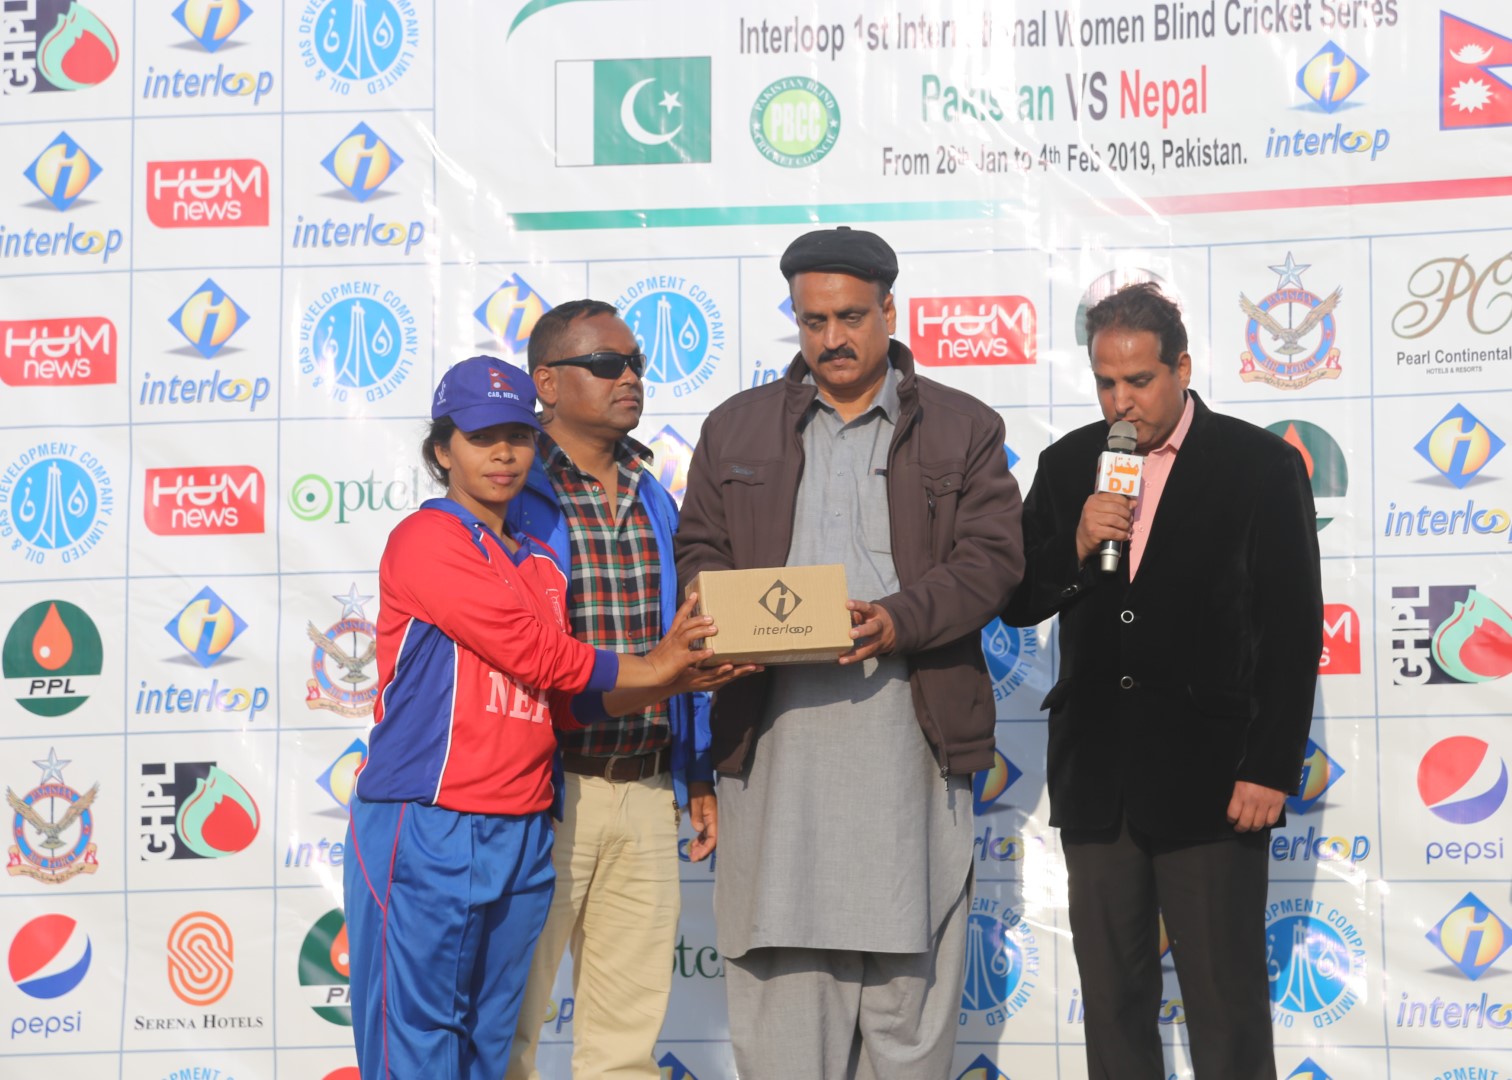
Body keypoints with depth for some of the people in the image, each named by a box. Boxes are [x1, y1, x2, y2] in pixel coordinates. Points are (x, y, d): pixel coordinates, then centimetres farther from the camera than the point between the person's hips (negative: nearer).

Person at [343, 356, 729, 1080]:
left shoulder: (540, 564, 18)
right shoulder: (426, 539, -6)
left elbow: (562, 702, 14)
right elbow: (532, 652, -11)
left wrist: (676, 679, 1)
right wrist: (646, 667, 0)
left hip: (522, 832, 7)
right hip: (426, 827, -7)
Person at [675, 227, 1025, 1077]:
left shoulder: (965, 429, 10)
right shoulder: (737, 427, 16)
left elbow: (991, 556, 0)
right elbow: (700, 552, 14)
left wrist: (901, 619, -17)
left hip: (910, 725, -1)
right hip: (775, 733, 2)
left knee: (908, 966, 0)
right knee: (780, 962, 0)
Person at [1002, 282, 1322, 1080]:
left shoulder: (1261, 466, -3)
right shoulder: (1068, 466, 9)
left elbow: (1293, 633, -5)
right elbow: (1017, 603, 9)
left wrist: (1271, 771, -10)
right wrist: (1075, 549, -11)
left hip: (1209, 777, -4)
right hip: (1097, 776, 4)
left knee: (1227, 1007, -1)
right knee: (1112, 1000, 10)